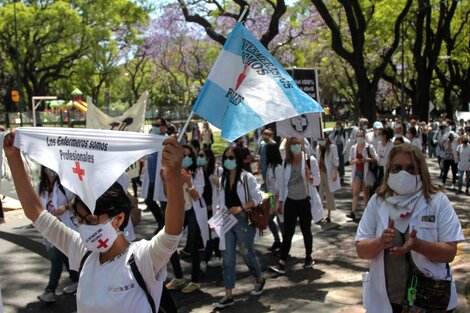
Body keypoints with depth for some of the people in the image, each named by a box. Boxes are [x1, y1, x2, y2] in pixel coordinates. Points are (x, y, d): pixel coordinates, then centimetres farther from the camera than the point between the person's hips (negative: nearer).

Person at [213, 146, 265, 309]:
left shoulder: (247, 177, -8)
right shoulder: (223, 179, 8)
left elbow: (257, 198, -10)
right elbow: (221, 201, 11)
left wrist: (241, 208, -20)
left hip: (244, 221, -5)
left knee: (247, 253, 9)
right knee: (227, 258, 3)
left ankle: (259, 280, 38)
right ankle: (229, 295, 9)